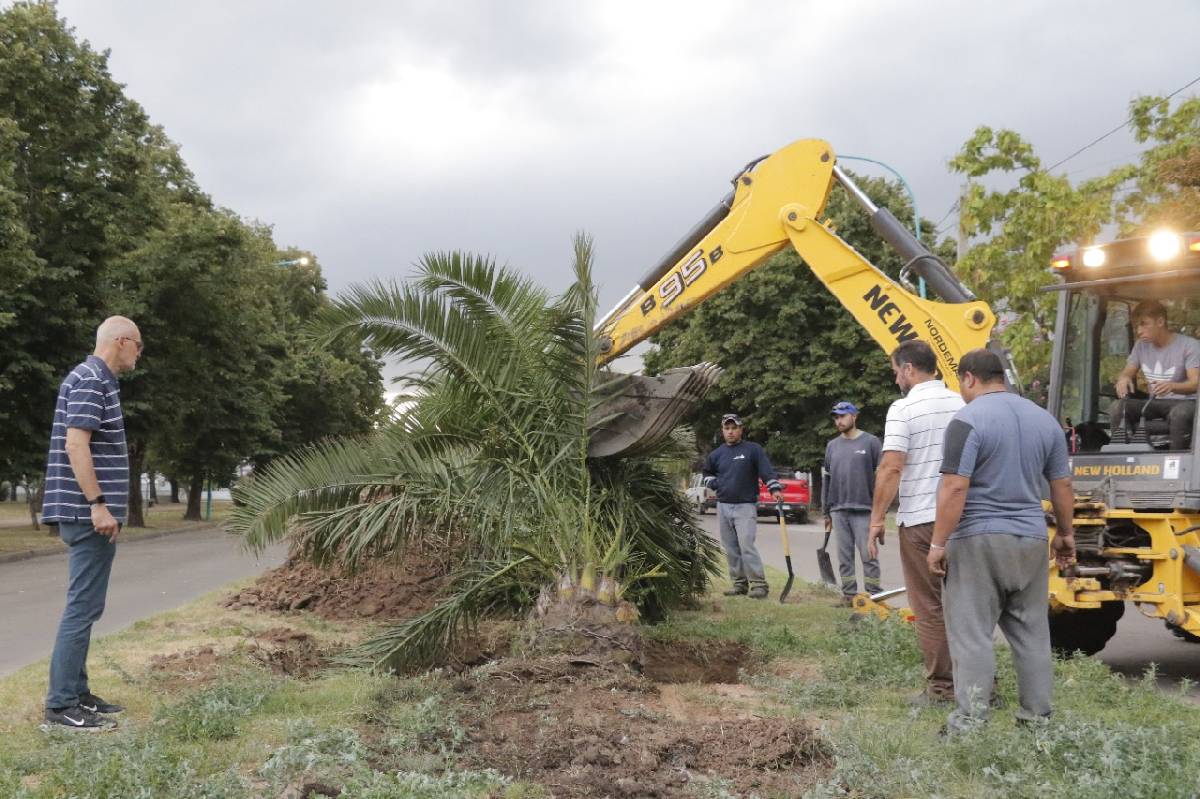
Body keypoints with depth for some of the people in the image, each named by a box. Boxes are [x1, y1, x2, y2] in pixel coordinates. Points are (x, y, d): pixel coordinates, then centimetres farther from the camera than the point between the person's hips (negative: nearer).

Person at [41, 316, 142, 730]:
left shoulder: (97, 379, 17)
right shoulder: (90, 379, -13)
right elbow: (76, 444, -22)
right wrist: (98, 504, -24)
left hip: (90, 514, 10)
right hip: (88, 514, -10)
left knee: (86, 605, 13)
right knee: (83, 606, -8)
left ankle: (76, 693, 20)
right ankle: (61, 704, -5)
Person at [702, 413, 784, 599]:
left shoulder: (753, 450, -3)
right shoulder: (716, 454, 11)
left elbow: (767, 471, -12)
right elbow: (707, 473, 26)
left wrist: (774, 489, -26)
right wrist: (715, 484, 6)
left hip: (745, 505, -5)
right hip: (723, 506, 6)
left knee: (746, 546, -16)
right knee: (731, 549, 8)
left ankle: (759, 584, -13)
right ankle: (739, 583, 16)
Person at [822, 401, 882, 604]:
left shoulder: (870, 442, -1)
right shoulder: (832, 446, 13)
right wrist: (826, 512, 15)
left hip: (864, 510, -5)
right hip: (838, 510, 5)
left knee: (868, 555, -3)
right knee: (844, 556, 8)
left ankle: (873, 595, 3)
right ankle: (848, 594, 15)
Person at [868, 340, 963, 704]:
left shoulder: (903, 409, -9)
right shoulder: (963, 405, 9)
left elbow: (891, 468, -16)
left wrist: (877, 519, -10)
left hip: (921, 520, -5)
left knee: (930, 608, 2)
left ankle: (940, 688, 7)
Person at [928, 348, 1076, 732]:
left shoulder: (969, 420, -12)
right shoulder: (1044, 419, 9)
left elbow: (955, 488, -18)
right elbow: (1062, 485, 13)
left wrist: (938, 543, -13)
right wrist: (1064, 533, 24)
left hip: (979, 539, -6)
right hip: (1031, 539, 6)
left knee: (971, 633, -3)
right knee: (1031, 631, 13)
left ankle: (971, 720, -6)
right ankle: (1037, 715, 17)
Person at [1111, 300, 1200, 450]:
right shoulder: (1141, 345, 8)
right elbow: (1127, 373, 8)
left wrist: (1172, 386, -43)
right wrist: (1123, 379, -20)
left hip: (1183, 401, -5)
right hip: (1153, 402, 5)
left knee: (1179, 414, -39)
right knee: (1118, 407, -21)